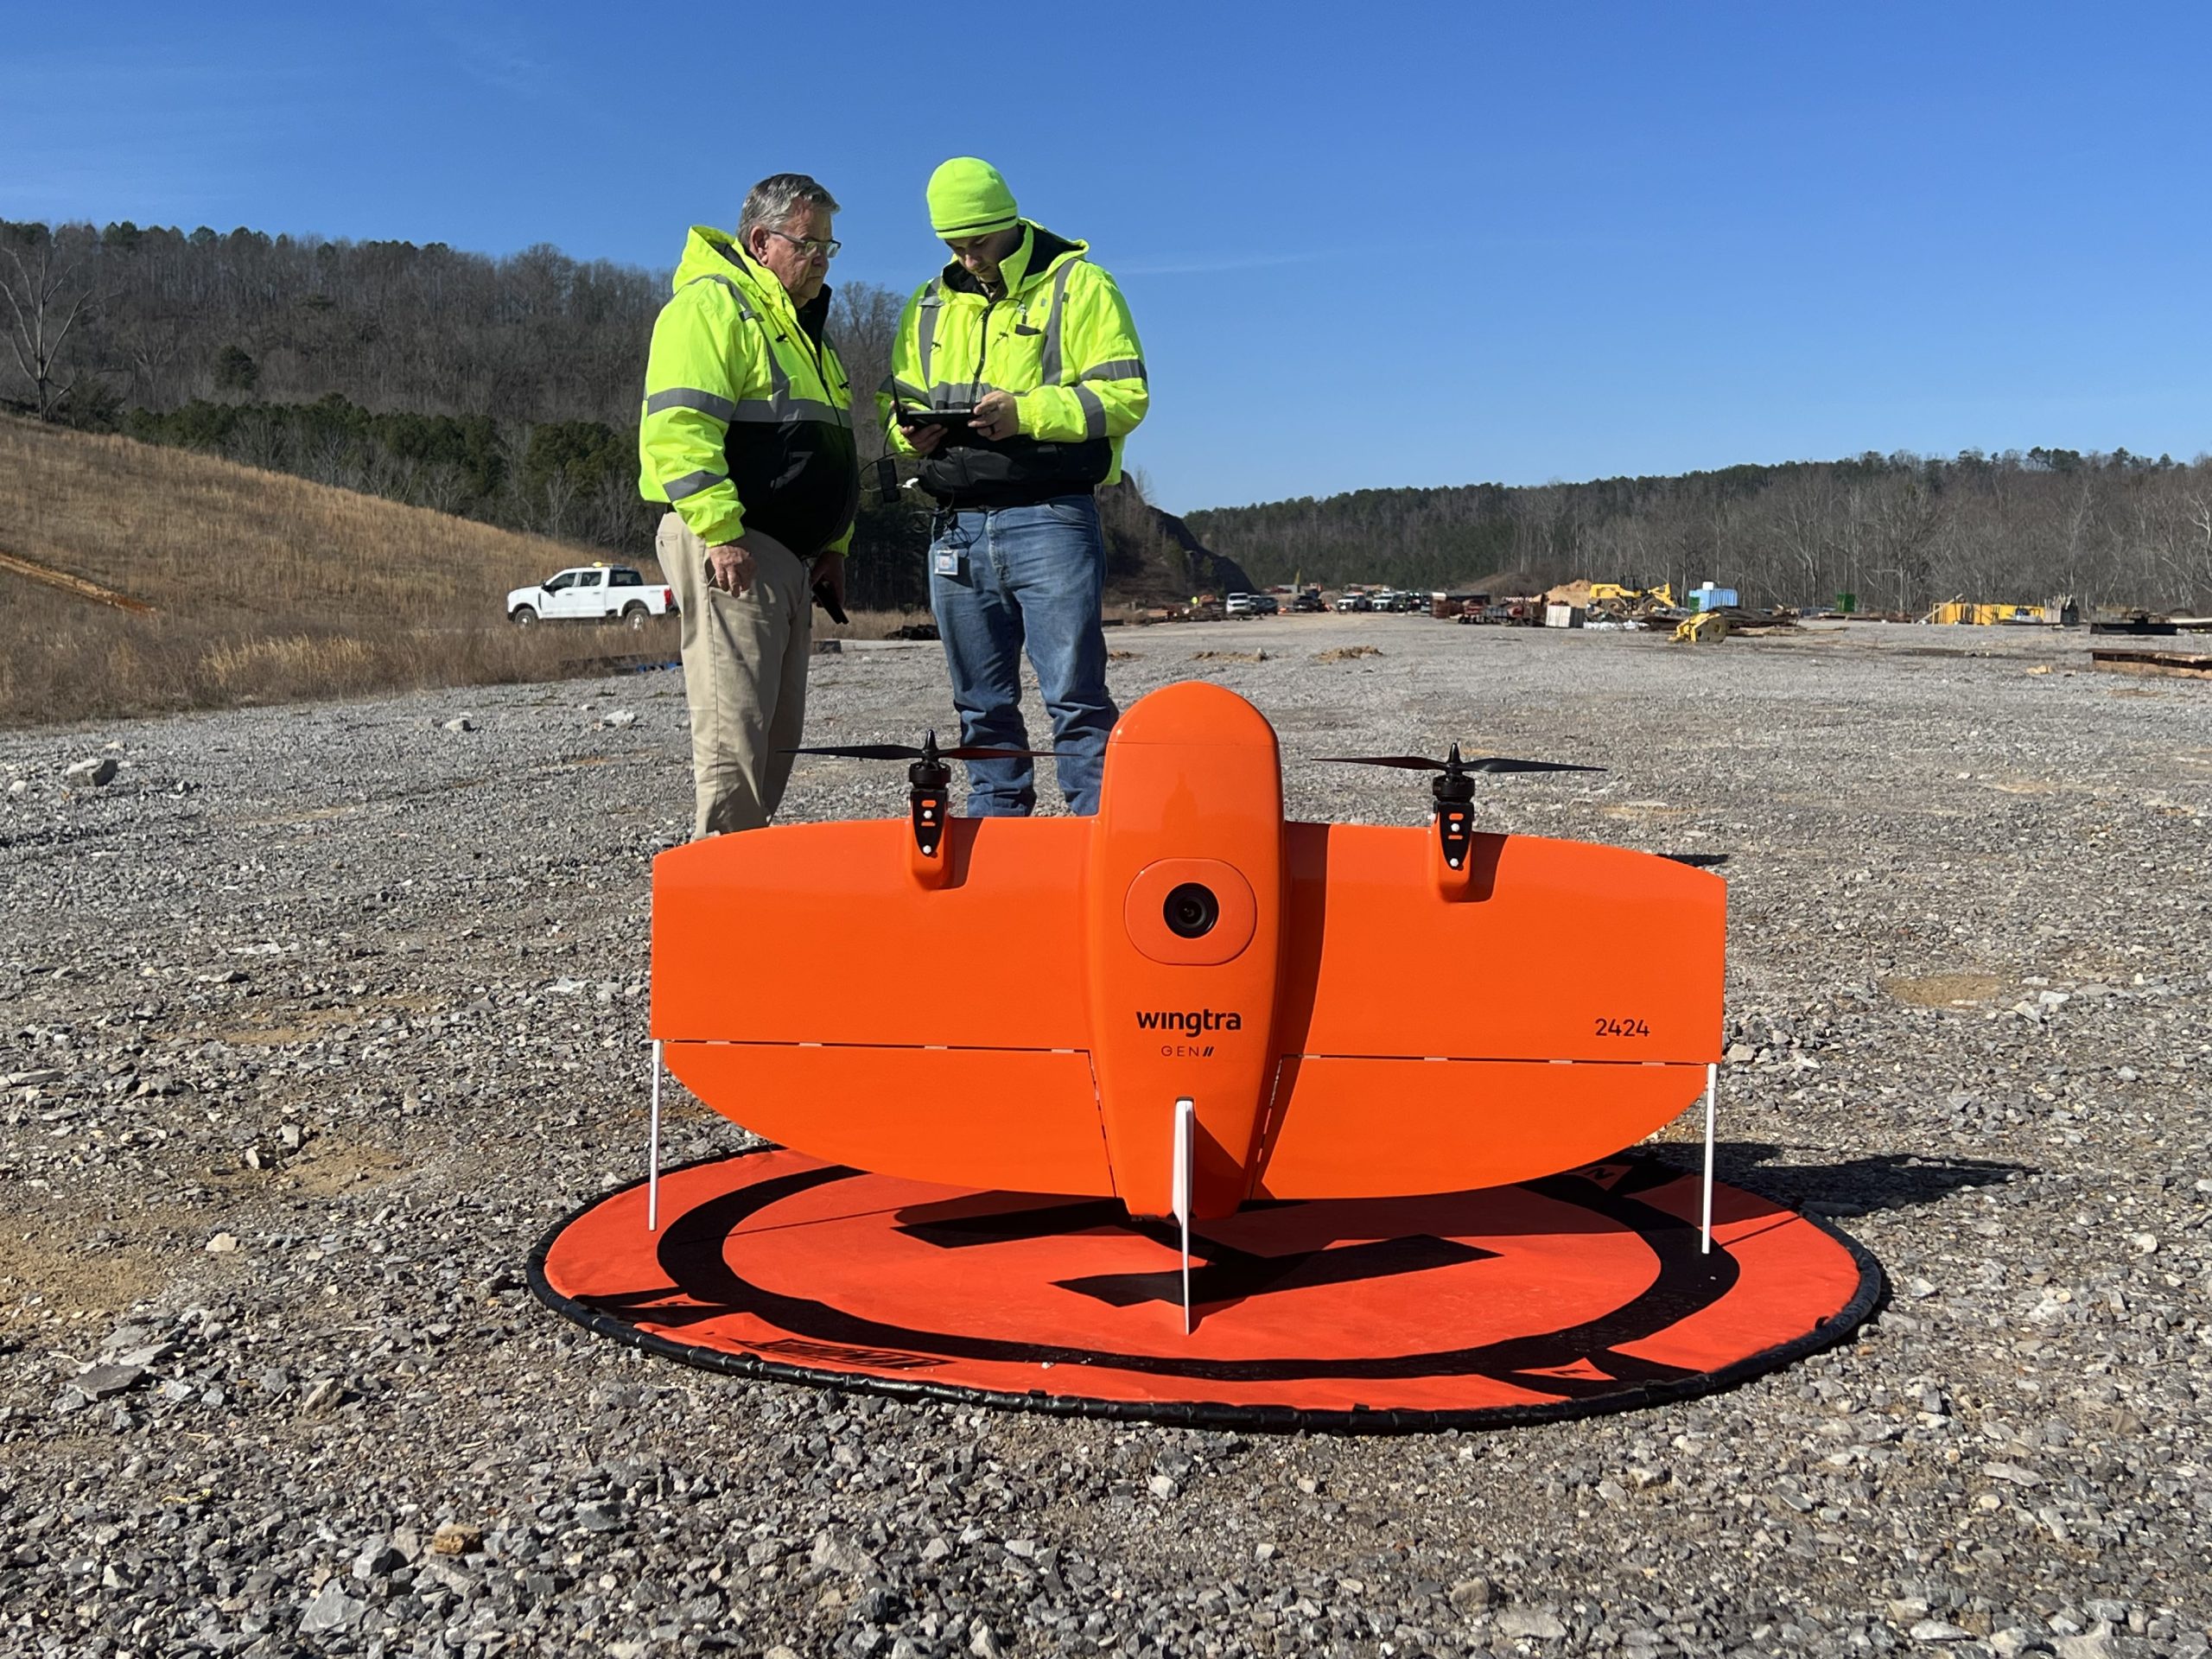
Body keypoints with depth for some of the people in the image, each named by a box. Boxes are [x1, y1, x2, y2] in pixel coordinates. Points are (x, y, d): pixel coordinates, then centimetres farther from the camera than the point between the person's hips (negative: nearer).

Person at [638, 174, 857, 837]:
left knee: (778, 732, 10)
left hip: (789, 555, 10)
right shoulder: (711, 305, -6)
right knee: (734, 729, -11)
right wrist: (720, 533, -23)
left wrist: (832, 546, 20)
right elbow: (678, 428, -18)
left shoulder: (803, 324, 25)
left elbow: (827, 447, 31)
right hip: (729, 549, -10)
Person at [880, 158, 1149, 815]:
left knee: (1075, 695, -8)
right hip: (958, 526, 6)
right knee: (981, 704, 10)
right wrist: (909, 430, -1)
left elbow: (1125, 395, -6)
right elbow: (898, 399, 23)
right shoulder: (929, 304, 19)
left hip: (1048, 520, -5)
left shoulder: (1078, 284, 3)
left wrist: (1026, 413, -18)